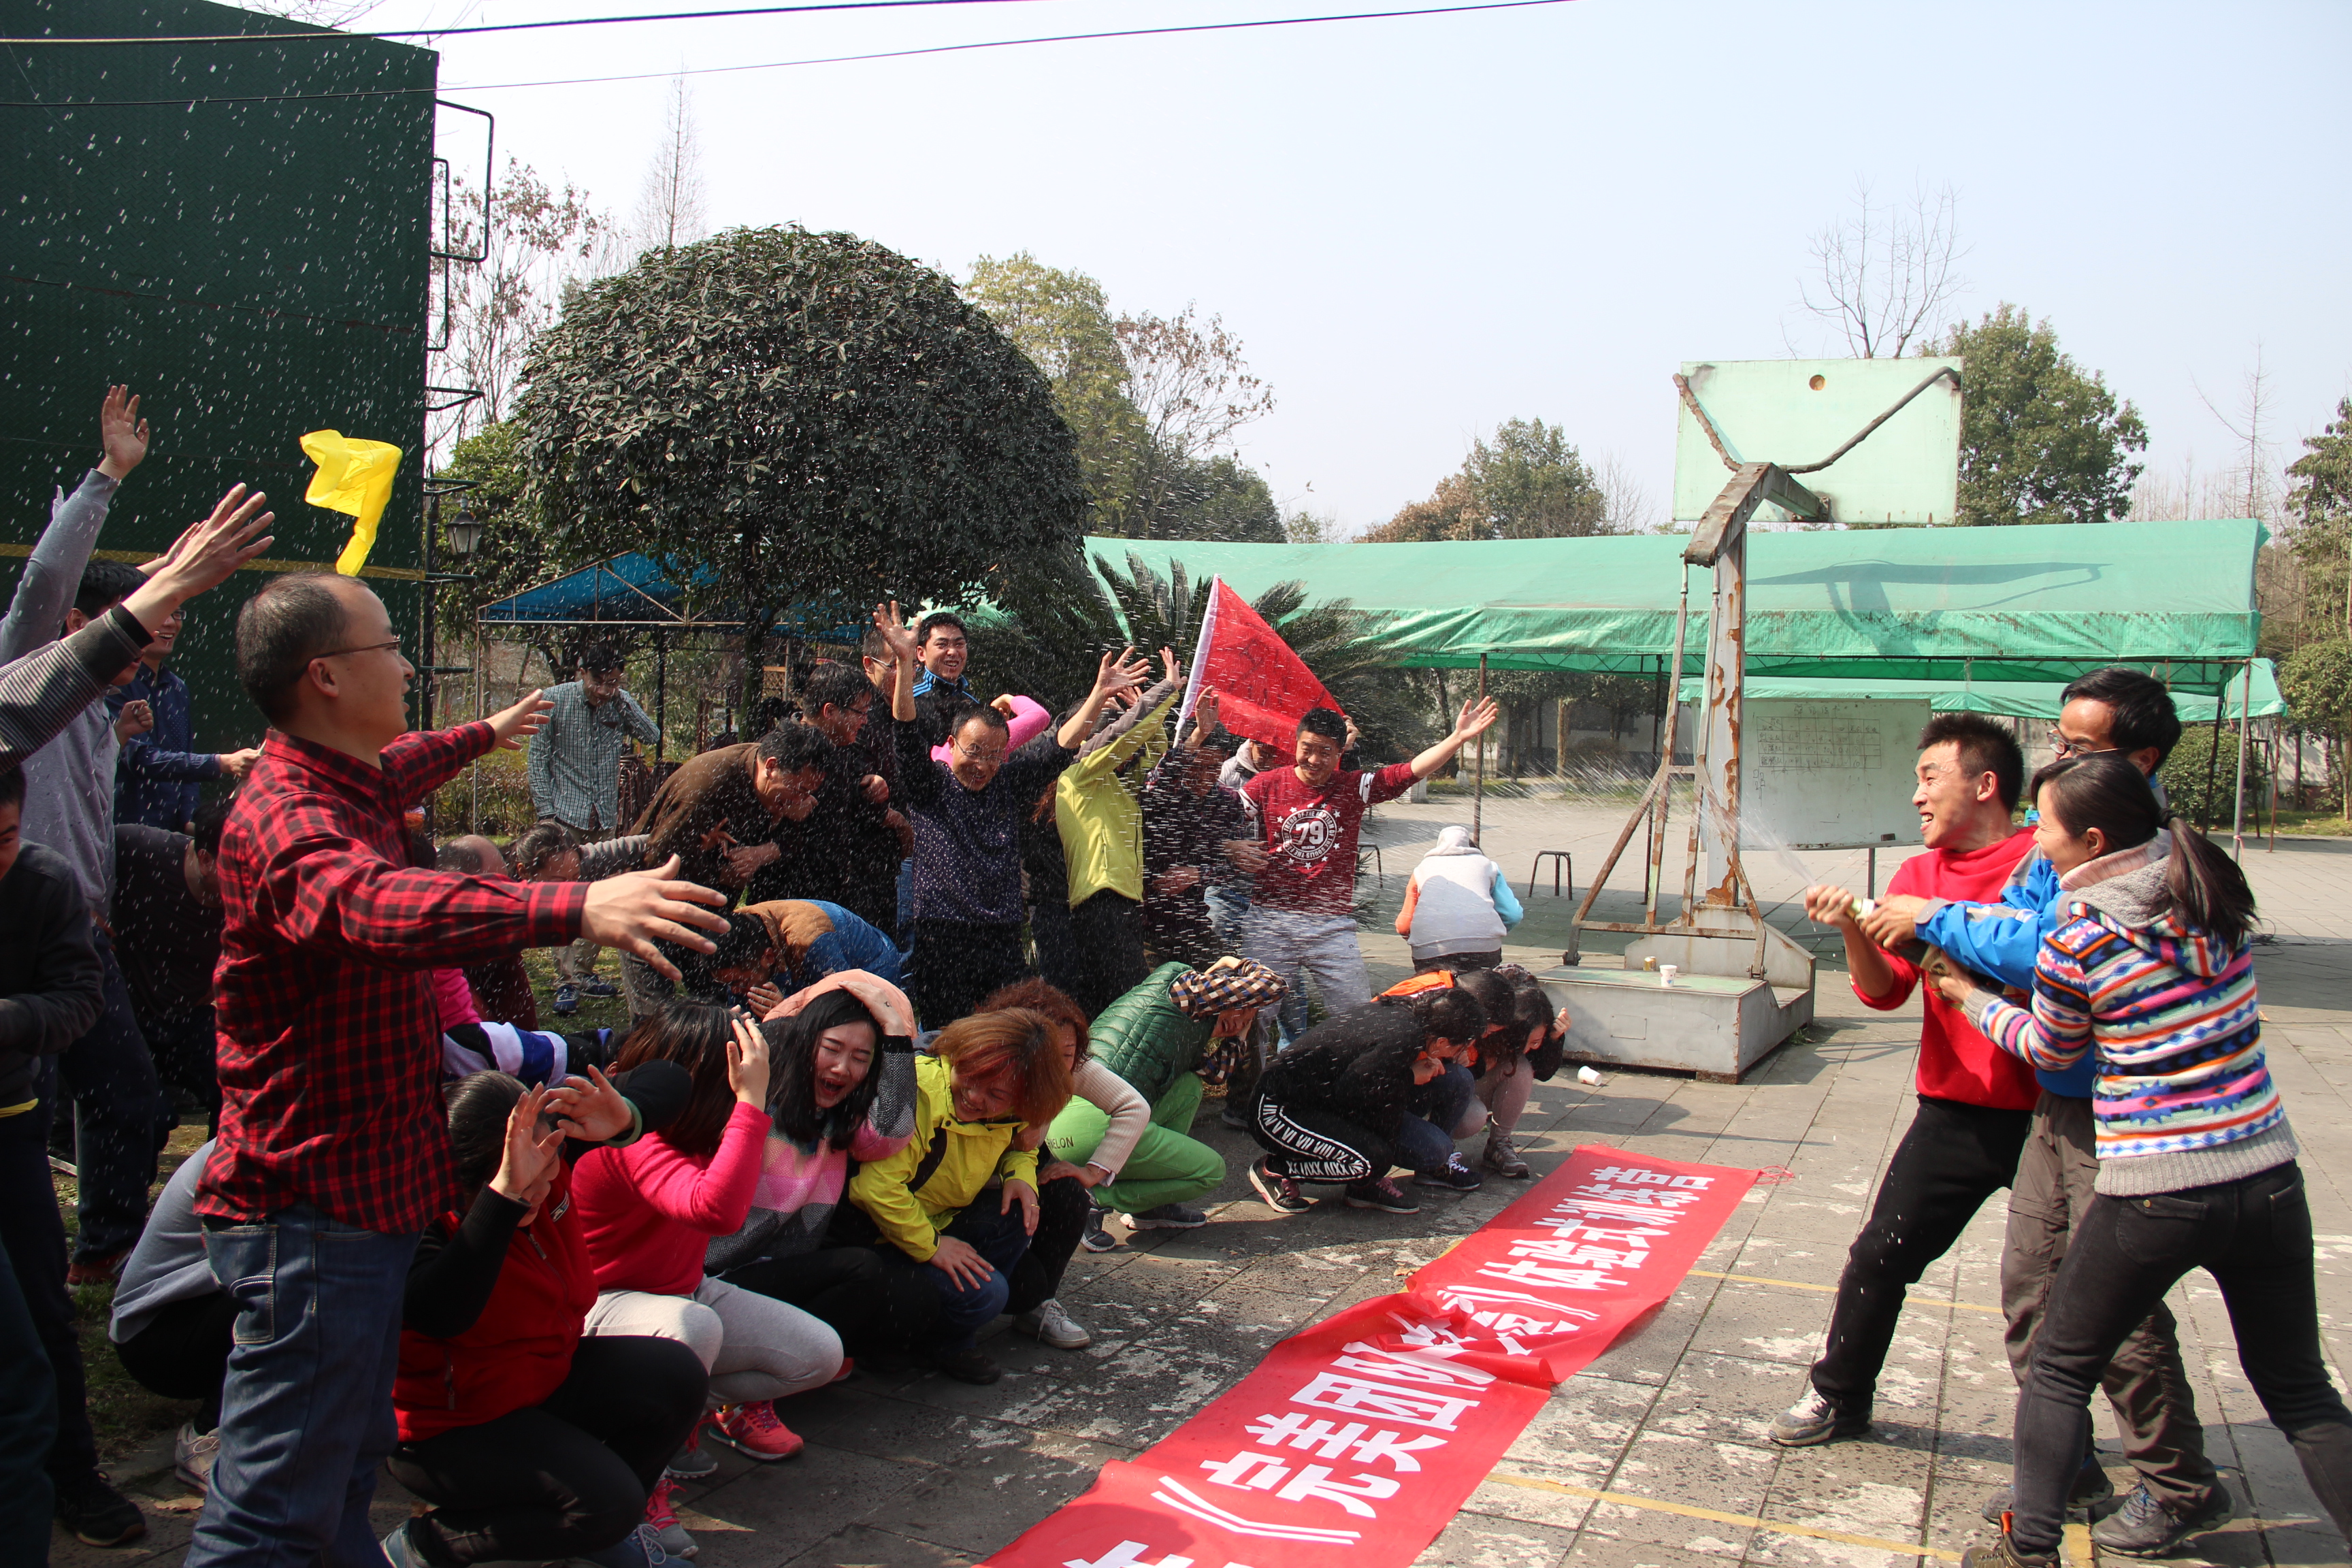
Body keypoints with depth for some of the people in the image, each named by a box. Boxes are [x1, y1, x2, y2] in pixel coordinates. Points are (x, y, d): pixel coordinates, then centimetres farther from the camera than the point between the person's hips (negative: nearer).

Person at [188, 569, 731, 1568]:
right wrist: (574, 907, -60)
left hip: (365, 1195, 10)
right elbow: (371, 904, -46)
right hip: (314, 1212, -10)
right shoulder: (283, 818, -22)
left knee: (345, 1477, 20)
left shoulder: (351, 782, 11)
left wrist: (485, 734, 56)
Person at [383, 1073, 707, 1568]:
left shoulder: (544, 1154, -12)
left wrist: (618, 1120, -27)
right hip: (451, 1425, -7)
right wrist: (505, 1193, -57)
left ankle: (605, 1525, 12)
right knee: (608, 1501, -23)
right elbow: (440, 1314, -52)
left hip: (547, 1376, 8)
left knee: (678, 1377, -10)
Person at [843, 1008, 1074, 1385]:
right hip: (887, 1237, -8)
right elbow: (875, 1187, -35)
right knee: (985, 1294, -23)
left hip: (944, 1223, 8)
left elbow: (1018, 1146, 17)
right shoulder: (919, 1094, -32)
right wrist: (931, 1246, -27)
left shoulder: (1007, 1110, -6)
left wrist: (1021, 1175, -7)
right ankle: (942, 1345, 8)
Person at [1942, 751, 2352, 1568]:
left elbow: (2050, 1050, 4)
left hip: (2152, 1195, -5)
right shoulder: (2215, 893, 0)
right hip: (2266, 1175, 5)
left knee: (2059, 1369, 15)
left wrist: (1969, 996, 19)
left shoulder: (2073, 945, -14)